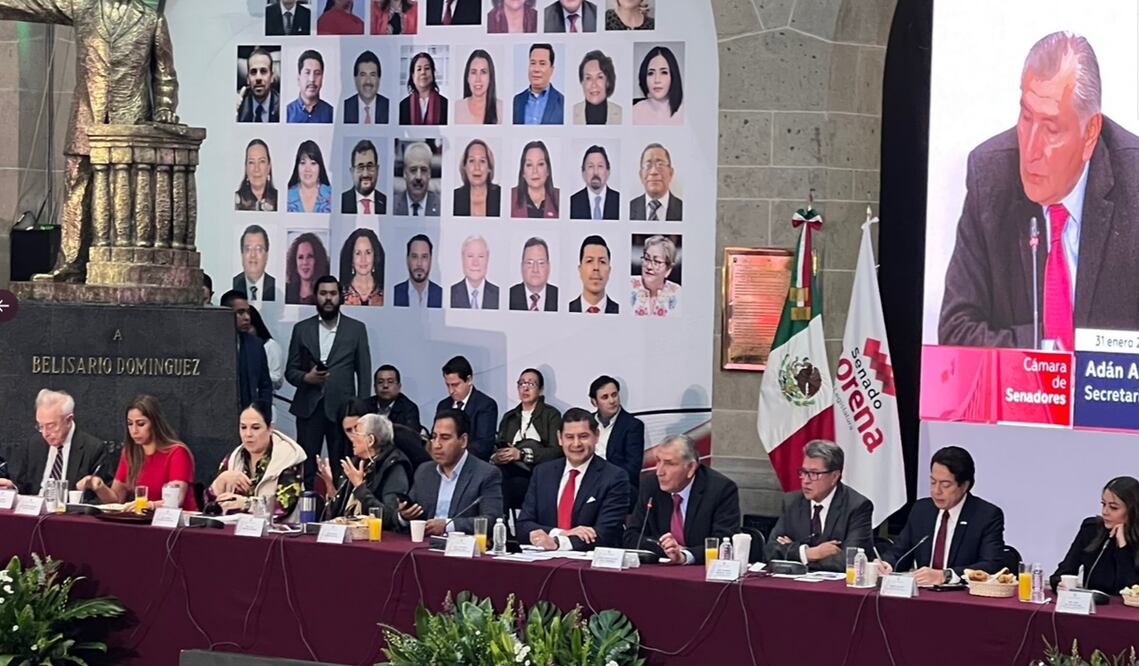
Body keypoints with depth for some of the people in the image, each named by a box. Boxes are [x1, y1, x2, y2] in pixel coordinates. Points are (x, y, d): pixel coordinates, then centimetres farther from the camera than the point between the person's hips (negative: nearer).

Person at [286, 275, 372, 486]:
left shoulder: (356, 329, 7)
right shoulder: (302, 329, 10)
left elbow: (363, 372, 6)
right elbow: (290, 370, 11)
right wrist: (306, 377, -11)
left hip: (342, 408, -1)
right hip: (309, 407, 1)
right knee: (306, 466, -3)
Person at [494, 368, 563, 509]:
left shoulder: (551, 414, 11)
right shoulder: (509, 417, 28)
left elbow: (556, 451, -2)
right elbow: (498, 447, 19)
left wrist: (522, 454, -14)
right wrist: (495, 457, -7)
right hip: (509, 468, 4)